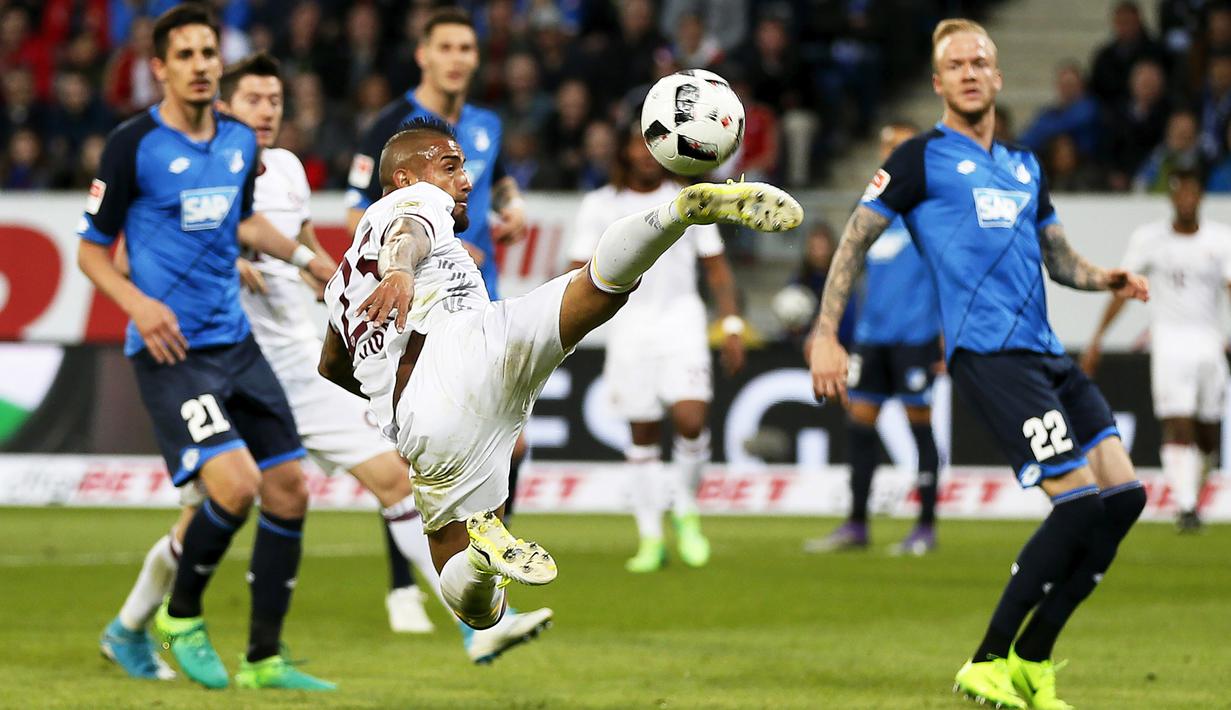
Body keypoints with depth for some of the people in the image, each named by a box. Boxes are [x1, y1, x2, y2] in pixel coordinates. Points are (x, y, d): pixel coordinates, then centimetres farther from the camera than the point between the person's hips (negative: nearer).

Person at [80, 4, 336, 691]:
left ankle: (264, 659, 14)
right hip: (172, 350, -7)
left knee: (289, 490, 3)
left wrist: (302, 255, 24)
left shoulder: (240, 140, 9)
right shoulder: (134, 144, -9)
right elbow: (92, 249, -4)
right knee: (235, 484, -22)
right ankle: (182, 616, 4)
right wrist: (137, 303, -19)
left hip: (236, 343, 7)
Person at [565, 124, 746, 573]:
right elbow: (579, 274, 5)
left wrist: (732, 325, 3)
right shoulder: (599, 206, 4)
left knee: (690, 419, -18)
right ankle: (651, 537, 9)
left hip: (681, 322, 0)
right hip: (629, 328, 1)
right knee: (642, 435, 1)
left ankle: (686, 511, 6)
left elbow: (716, 267, 11)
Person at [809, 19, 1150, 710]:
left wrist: (1107, 279, 6)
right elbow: (856, 241, 2)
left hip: (1048, 354, 8)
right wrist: (826, 334, -6)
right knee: (1080, 501, -18)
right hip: (988, 353, -8)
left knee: (1125, 494, -2)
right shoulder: (922, 158, 3)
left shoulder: (1025, 166, 22)